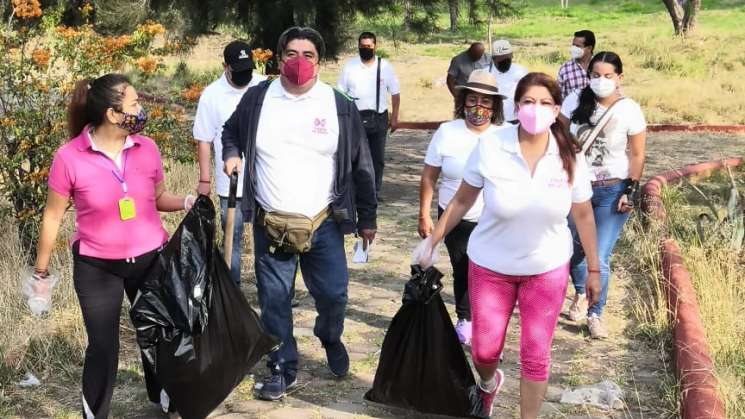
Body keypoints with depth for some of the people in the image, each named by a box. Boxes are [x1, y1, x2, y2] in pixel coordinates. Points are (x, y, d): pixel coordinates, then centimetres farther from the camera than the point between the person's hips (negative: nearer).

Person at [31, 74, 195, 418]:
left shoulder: (147, 148, -7)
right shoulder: (69, 157, -16)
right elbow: (53, 215, -5)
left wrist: (187, 202, -14)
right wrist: (41, 270, 2)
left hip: (150, 259, 3)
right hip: (96, 268, -3)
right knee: (102, 346, 3)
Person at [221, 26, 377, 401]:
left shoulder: (340, 106, -4)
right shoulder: (257, 99, -2)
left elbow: (361, 166, 3)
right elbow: (231, 132, 19)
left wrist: (367, 218, 6)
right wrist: (231, 155, -4)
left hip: (323, 223, -1)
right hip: (270, 224, 1)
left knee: (333, 294, 3)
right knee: (274, 300, 6)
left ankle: (330, 338, 37)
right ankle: (282, 369, 24)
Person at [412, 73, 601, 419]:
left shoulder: (569, 159, -12)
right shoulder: (489, 148, -16)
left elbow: (583, 216, 0)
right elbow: (462, 200, -4)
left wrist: (593, 269, 5)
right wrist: (432, 240, -1)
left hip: (547, 269, 0)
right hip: (491, 265, 0)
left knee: (535, 356, 4)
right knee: (484, 350, 10)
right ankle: (488, 384, 48)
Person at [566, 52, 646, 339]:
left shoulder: (629, 110, -9)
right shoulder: (578, 104, 0)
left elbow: (637, 156, -5)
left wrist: (630, 191, -10)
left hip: (612, 191, -3)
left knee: (599, 259, -6)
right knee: (574, 248, 13)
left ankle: (595, 314, 13)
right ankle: (581, 294, 42)